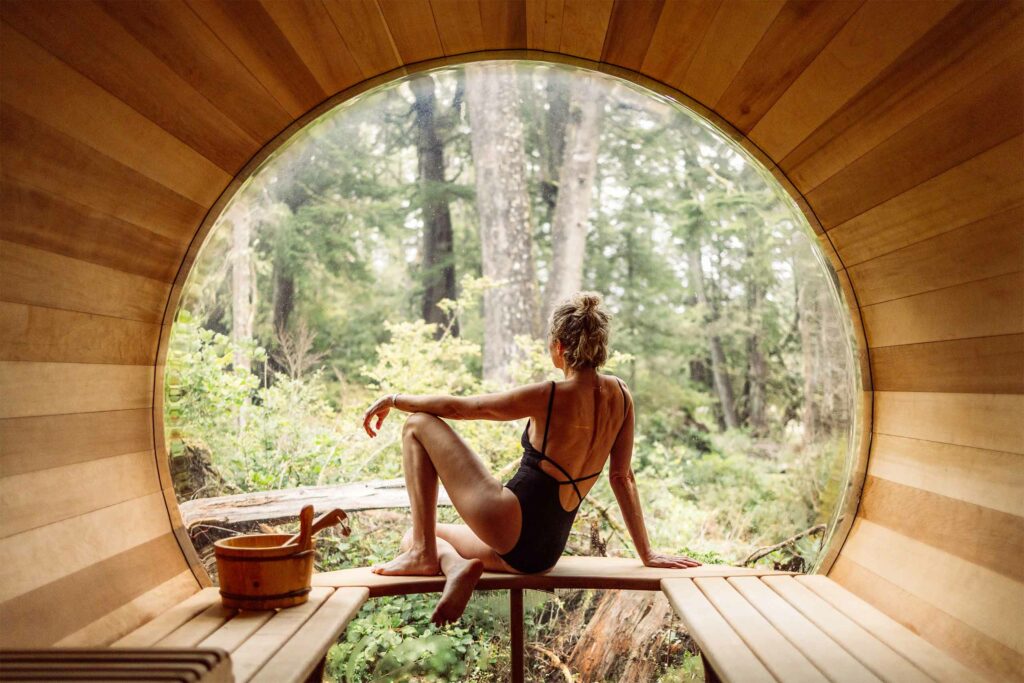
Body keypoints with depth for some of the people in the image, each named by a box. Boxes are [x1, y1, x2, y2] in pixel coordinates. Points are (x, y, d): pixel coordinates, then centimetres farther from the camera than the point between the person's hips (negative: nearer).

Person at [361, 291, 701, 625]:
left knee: (418, 424, 2)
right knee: (412, 538, 26)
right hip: (544, 553, 8)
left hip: (509, 525, -8)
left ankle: (425, 553, -2)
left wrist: (393, 399, 9)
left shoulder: (550, 396, -15)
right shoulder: (619, 394, 2)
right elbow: (622, 477, 7)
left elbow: (459, 407, -6)